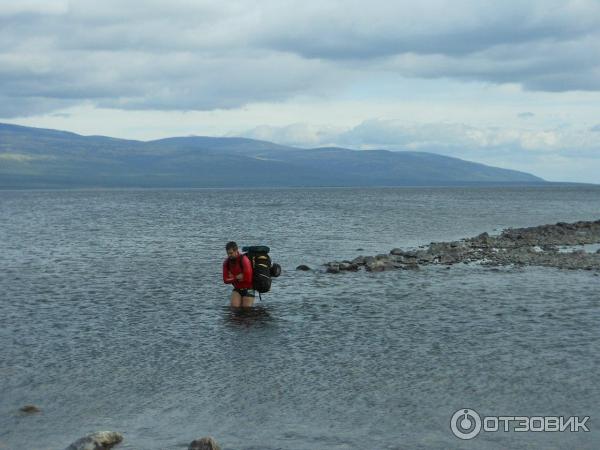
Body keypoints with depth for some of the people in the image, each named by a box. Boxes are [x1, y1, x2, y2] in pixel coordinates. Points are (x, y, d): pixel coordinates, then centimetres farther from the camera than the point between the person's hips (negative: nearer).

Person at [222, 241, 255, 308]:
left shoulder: (244, 260, -22)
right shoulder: (226, 262, -5)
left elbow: (248, 278, -27)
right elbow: (226, 280, -6)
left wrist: (234, 277, -14)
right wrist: (237, 278, -17)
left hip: (248, 289, -4)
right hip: (237, 289, 4)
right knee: (234, 307, -16)